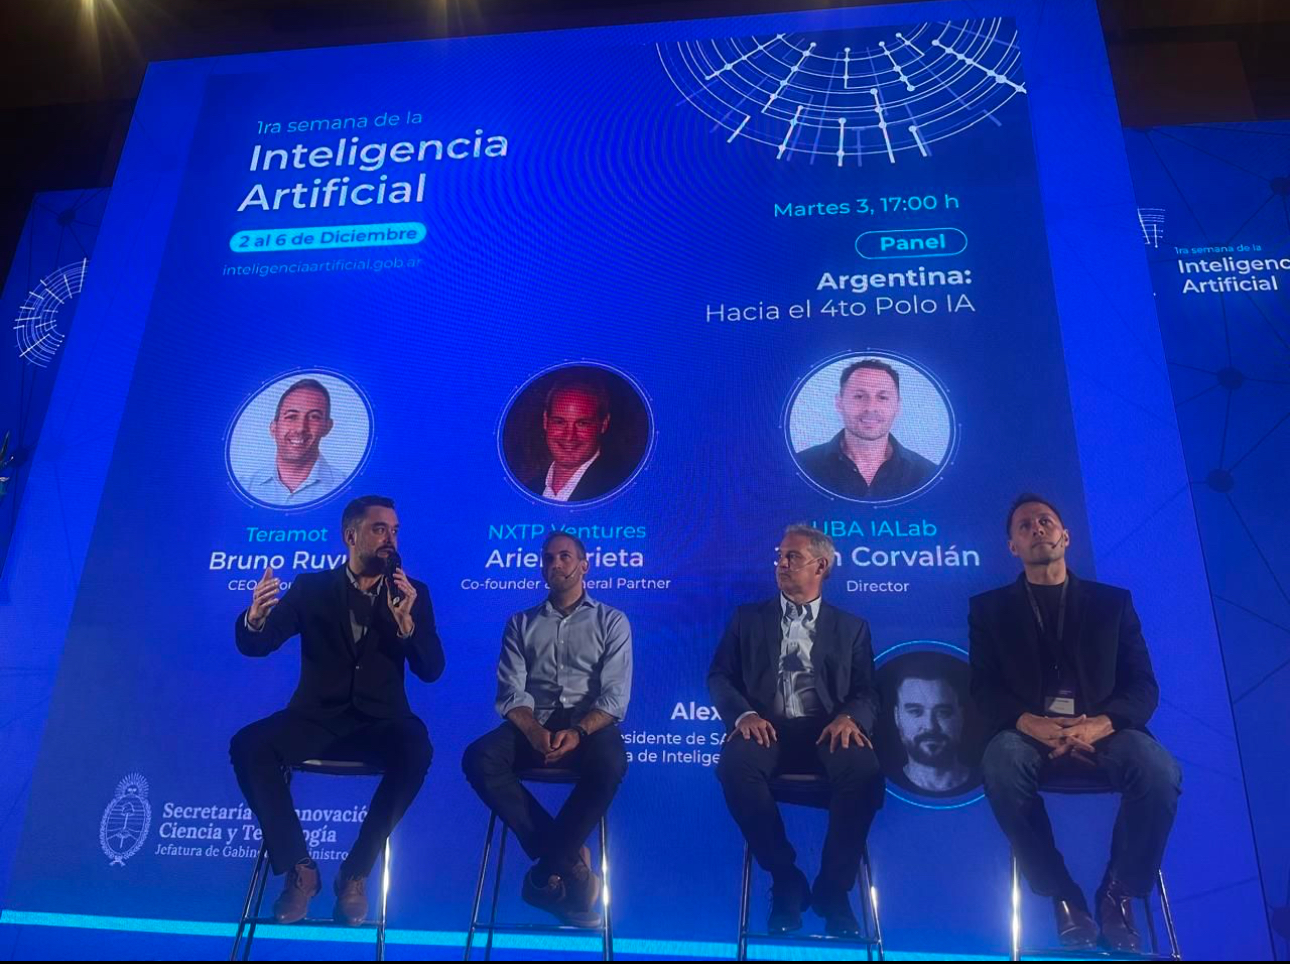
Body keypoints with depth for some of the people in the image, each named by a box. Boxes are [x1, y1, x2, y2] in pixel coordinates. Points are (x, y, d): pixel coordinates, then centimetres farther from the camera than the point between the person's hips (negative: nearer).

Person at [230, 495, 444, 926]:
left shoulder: (413, 593, 4)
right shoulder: (311, 587, 5)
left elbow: (431, 670, -5)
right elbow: (254, 646, -2)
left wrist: (406, 622, -24)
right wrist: (256, 615, -26)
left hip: (379, 722, -1)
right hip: (317, 718, 1)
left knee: (415, 749, -33)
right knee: (247, 745, -26)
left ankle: (357, 871, -15)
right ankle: (300, 868, -11)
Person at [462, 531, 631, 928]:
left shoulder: (612, 622, 10)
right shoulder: (520, 624, 16)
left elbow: (615, 696, -2)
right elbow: (511, 693, 3)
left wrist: (578, 732, -21)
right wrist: (534, 731, -19)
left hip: (589, 728, -2)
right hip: (533, 727, 2)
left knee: (609, 762, -36)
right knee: (479, 758, -28)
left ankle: (547, 870, -17)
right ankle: (570, 861, -20)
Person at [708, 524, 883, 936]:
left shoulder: (851, 627, 19)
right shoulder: (747, 618, 18)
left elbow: (867, 693, 8)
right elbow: (719, 677, 8)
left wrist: (849, 717, -17)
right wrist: (744, 714, -14)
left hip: (825, 731, 0)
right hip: (767, 728, 0)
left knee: (864, 771, -34)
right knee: (734, 765, -34)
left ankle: (833, 887, -12)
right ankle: (786, 880, -13)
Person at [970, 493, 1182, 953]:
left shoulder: (1112, 601, 15)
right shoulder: (989, 607, 12)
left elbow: (1143, 687, 5)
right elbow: (985, 690, 3)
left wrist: (1098, 725, -17)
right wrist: (1033, 724, -20)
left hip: (1101, 731, 1)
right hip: (1029, 734, -1)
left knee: (1158, 768, -32)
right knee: (1000, 764, -35)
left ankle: (1117, 894, -8)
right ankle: (1064, 897, -16)